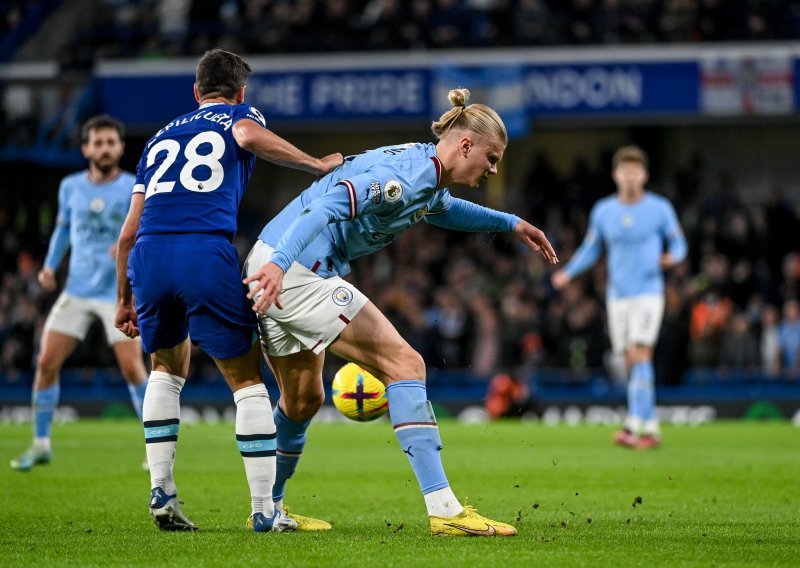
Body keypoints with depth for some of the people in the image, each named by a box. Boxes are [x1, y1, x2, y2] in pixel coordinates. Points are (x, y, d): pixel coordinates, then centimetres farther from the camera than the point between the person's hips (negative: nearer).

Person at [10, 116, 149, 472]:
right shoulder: (71, 188, 6)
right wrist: (50, 266, 8)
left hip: (118, 292, -4)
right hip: (76, 291, 4)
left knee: (131, 366, -14)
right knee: (47, 362, -2)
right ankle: (41, 444, 12)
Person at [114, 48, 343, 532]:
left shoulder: (161, 138, 31)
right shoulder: (238, 116, 19)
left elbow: (129, 232, 27)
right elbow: (250, 136, -9)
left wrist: (125, 300, 36)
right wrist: (319, 166, -2)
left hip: (148, 256, 5)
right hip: (207, 252, -5)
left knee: (168, 368, 28)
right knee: (248, 380, 7)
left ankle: (161, 489, 17)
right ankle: (264, 511, 4)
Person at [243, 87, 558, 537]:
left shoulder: (427, 178, 14)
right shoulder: (405, 174, -18)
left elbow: (442, 209, 40)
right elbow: (329, 206, -31)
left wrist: (511, 223, 37)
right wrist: (279, 263, -43)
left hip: (281, 266, 11)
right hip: (294, 269, -11)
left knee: (303, 400, 24)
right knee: (404, 364, -12)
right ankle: (445, 510, -17)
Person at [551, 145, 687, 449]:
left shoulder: (660, 208, -1)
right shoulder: (603, 211, 6)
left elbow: (678, 243, 6)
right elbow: (590, 250, 14)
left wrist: (672, 256, -17)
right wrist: (568, 273, -1)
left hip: (648, 292, -4)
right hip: (617, 296, 4)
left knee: (639, 355, -18)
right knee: (631, 363, 3)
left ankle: (634, 425, -24)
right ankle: (651, 428, 13)